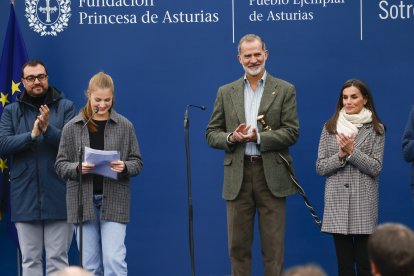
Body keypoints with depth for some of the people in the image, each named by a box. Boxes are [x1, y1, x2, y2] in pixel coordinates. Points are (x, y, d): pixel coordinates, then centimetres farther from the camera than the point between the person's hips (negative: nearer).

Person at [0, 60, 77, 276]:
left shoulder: (66, 107, 4)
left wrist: (48, 130, -22)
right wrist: (32, 135, -17)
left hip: (58, 196, -2)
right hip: (25, 198, 2)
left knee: (57, 258, 2)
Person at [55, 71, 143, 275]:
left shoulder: (124, 126, 1)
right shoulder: (72, 127, 3)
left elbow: (137, 162, 5)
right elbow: (60, 164, 4)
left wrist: (124, 167, -16)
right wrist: (78, 168, -16)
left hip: (114, 200, -1)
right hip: (83, 201, 1)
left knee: (114, 259, -11)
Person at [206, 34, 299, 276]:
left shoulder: (285, 90, 4)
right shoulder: (226, 92, 12)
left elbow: (292, 133, -3)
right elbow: (212, 134, 11)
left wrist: (258, 136, -15)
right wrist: (231, 138, -10)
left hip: (272, 175, -2)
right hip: (238, 175, 2)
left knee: (274, 245, 0)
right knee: (238, 246, 5)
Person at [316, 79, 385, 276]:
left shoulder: (375, 129, 3)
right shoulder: (330, 128, 8)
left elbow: (375, 168, -4)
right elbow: (320, 167, 6)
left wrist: (352, 151, -14)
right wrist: (340, 155, -10)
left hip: (364, 201, -2)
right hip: (337, 200, 2)